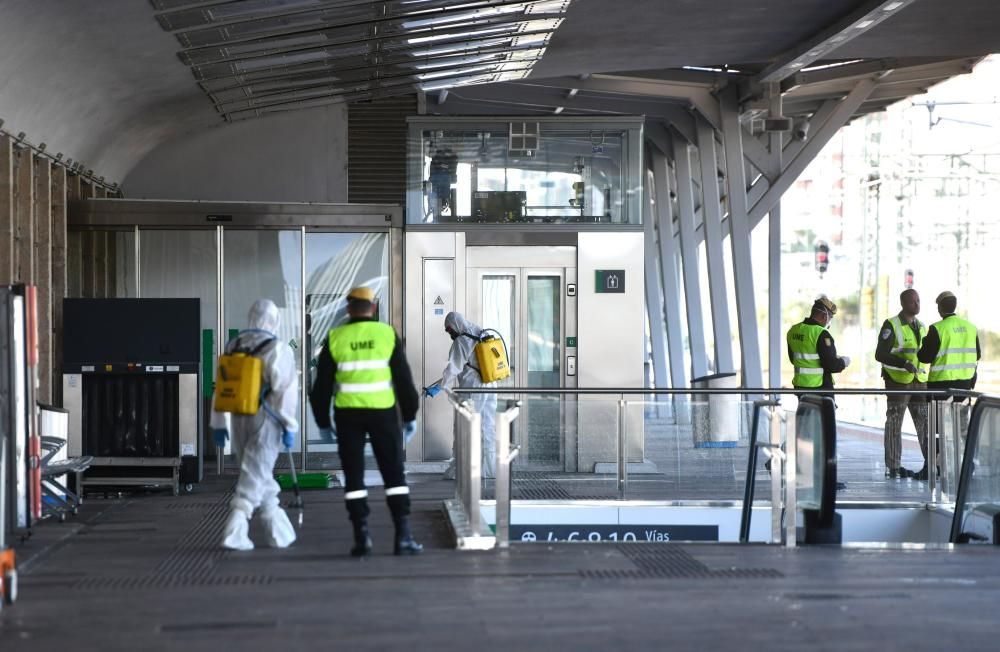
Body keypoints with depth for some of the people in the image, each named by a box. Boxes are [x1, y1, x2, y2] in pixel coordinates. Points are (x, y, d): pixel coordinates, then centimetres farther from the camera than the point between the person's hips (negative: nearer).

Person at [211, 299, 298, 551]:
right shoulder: (278, 349, -10)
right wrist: (289, 426, -9)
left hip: (239, 419, 6)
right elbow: (286, 390, -14)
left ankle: (279, 531, 23)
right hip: (266, 419, -6)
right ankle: (235, 532, -14)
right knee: (254, 476, -5)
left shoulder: (232, 346, 7)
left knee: (260, 475, 16)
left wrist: (219, 424, 12)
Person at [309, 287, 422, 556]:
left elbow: (322, 386, 2)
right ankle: (403, 536, 0)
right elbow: (404, 379, -2)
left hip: (348, 415, 0)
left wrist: (323, 422, 12)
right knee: (394, 474, 7)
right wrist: (410, 415, 8)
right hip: (383, 413, 0)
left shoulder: (335, 339, -1)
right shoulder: (387, 335, -2)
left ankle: (362, 538, 2)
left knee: (354, 476, 7)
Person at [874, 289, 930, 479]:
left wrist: (927, 380, 20)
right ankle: (893, 467, 9)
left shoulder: (921, 327, 12)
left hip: (919, 382, 6)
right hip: (898, 383, -6)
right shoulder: (891, 326, -9)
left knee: (925, 422, 0)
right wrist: (904, 364, -25)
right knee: (894, 424, 2)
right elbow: (880, 354, -15)